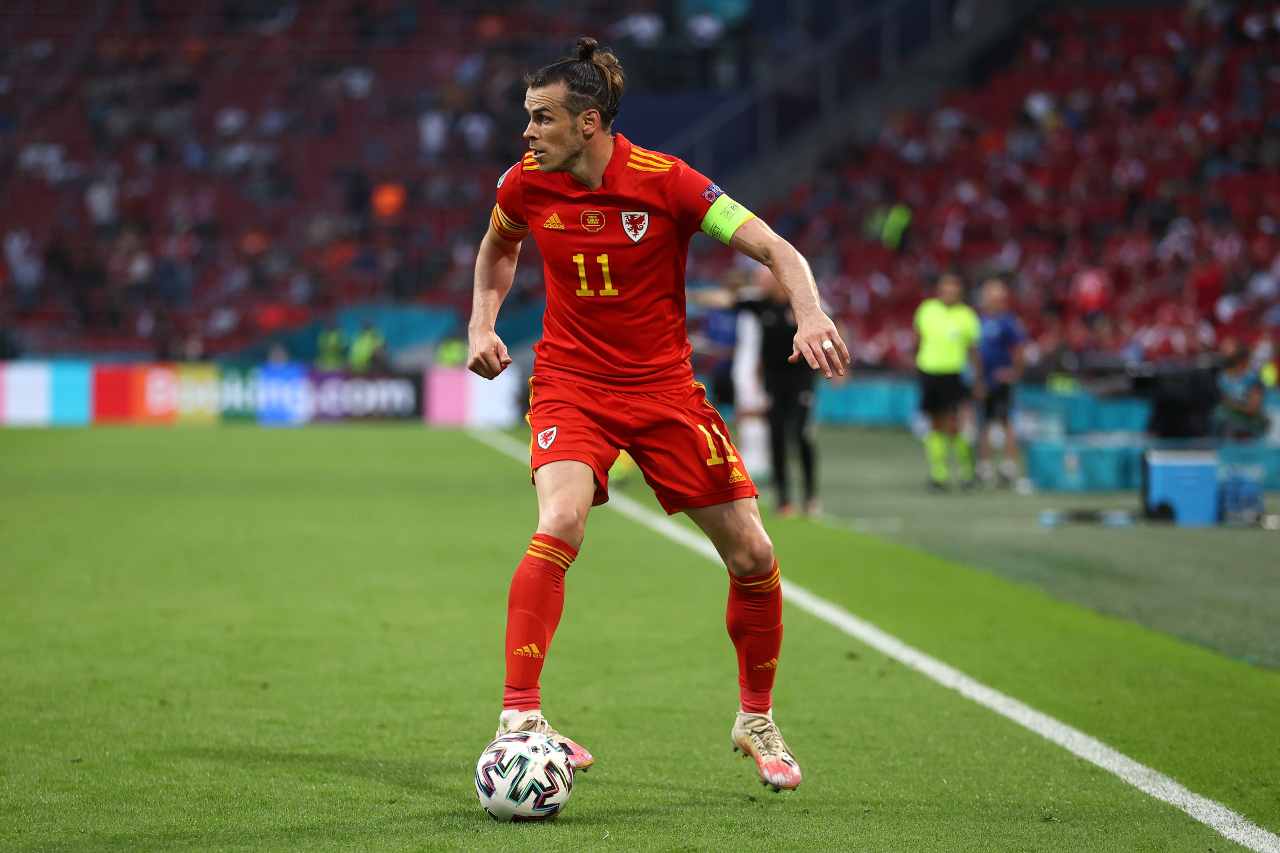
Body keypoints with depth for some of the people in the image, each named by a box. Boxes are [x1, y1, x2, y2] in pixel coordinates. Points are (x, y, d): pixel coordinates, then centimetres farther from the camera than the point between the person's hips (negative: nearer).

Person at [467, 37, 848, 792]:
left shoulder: (666, 183, -16)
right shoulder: (526, 185, -7)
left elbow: (777, 251, -17)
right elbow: (498, 250, 18)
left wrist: (811, 314, -35)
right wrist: (483, 323, 3)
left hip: (664, 386, 0)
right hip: (571, 383, 0)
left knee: (752, 553, 0)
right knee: (561, 525, -28)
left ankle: (757, 721, 22)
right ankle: (519, 716, -25)